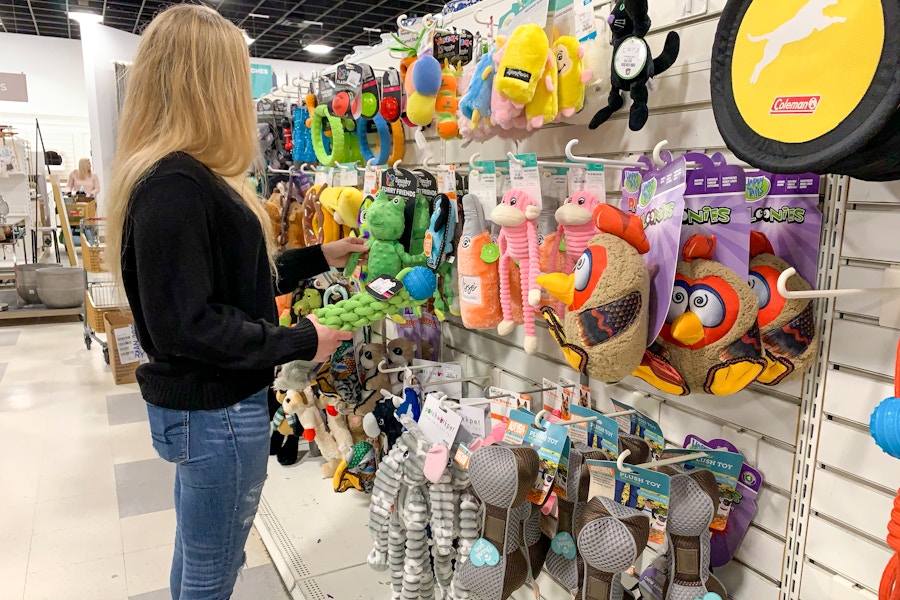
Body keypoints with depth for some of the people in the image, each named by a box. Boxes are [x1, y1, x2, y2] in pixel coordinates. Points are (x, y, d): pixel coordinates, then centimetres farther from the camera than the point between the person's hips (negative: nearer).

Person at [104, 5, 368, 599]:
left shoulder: (188, 178, 8)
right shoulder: (173, 186, -23)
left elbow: (234, 278, 13)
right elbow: (183, 324, -25)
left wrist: (321, 257, 15)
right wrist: (300, 342, -17)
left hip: (202, 405, 10)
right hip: (216, 413, -10)